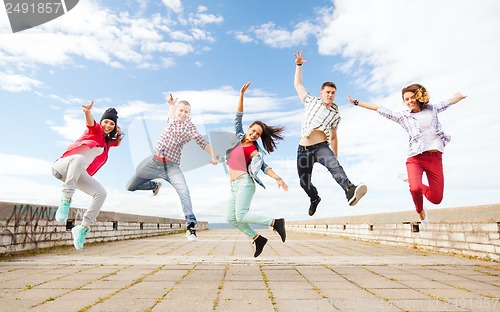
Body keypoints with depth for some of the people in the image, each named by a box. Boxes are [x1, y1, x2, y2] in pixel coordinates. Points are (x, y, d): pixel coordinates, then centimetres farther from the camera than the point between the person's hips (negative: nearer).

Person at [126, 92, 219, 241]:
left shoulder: (190, 126, -10)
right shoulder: (171, 119, 6)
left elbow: (203, 143, -21)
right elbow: (172, 110, 31)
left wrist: (214, 156, -37)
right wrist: (171, 104, 7)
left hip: (171, 166, -5)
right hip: (154, 161, 6)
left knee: (184, 192, -27)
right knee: (130, 187, 15)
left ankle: (190, 226, -23)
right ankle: (155, 185, 40)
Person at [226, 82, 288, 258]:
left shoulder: (254, 150, -5)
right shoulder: (238, 137, 11)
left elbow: (264, 166, -7)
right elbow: (238, 117, 10)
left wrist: (278, 178, -21)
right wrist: (242, 94, 5)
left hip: (244, 182, -7)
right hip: (234, 185, 7)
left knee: (241, 216, -20)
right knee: (231, 218, 1)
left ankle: (275, 222, -8)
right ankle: (258, 239, 11)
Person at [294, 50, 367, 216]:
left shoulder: (335, 114, 13)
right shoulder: (311, 101, 12)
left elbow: (333, 137, 17)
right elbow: (297, 84, 17)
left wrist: (335, 159, 15)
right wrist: (298, 65, 12)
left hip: (321, 147, 0)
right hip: (303, 149, 1)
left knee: (333, 165, -32)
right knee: (304, 182, 7)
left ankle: (350, 190, -55)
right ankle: (314, 199, 38)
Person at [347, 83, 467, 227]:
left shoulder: (432, 109, 14)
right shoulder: (402, 116, 9)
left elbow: (450, 101, 33)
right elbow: (379, 109, 8)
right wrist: (356, 102, 8)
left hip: (435, 158, 2)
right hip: (415, 158, -2)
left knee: (436, 198, -2)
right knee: (415, 189, -28)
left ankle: (414, 182, 30)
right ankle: (420, 212, 6)